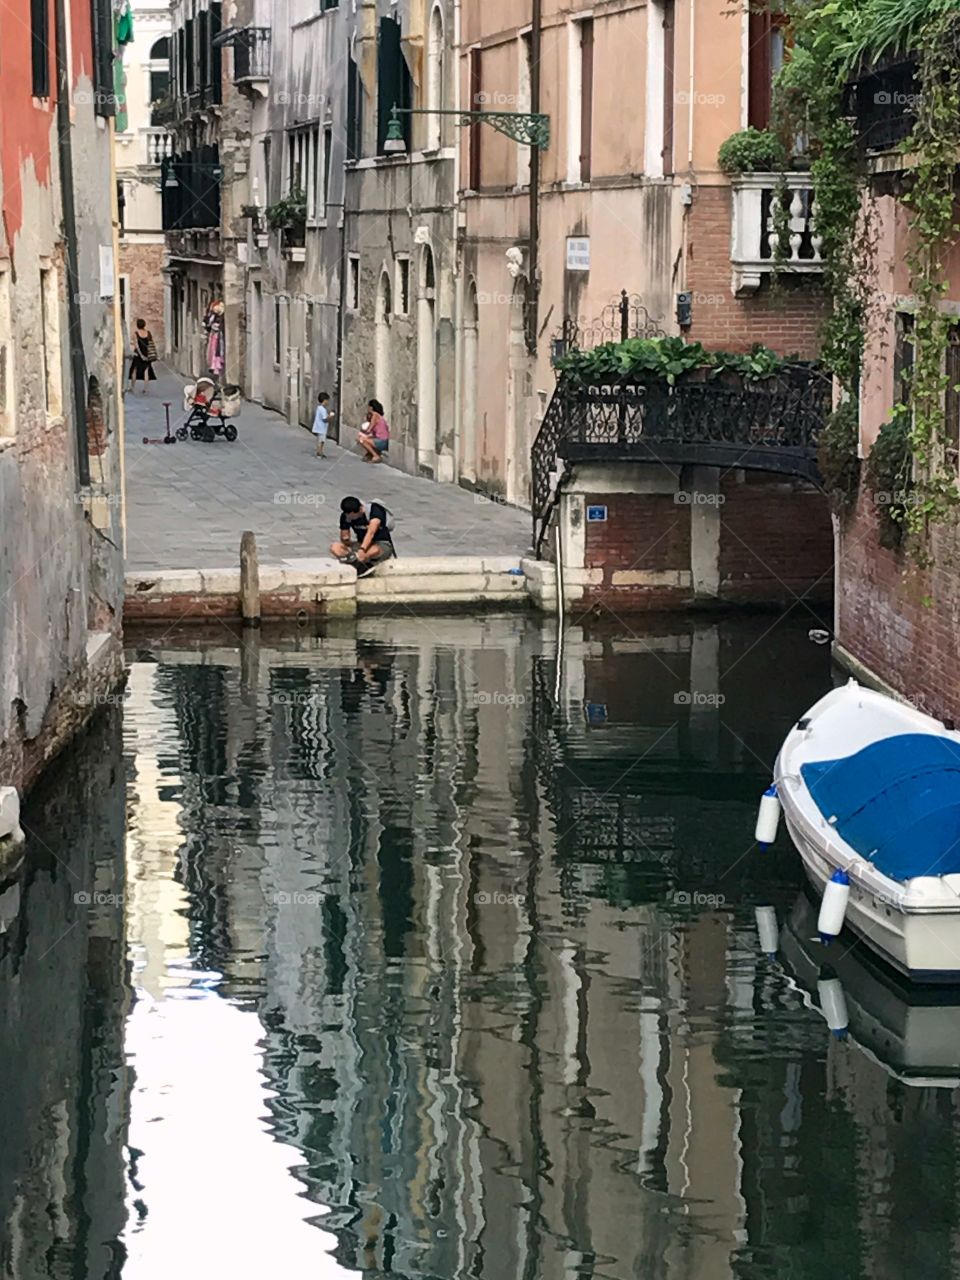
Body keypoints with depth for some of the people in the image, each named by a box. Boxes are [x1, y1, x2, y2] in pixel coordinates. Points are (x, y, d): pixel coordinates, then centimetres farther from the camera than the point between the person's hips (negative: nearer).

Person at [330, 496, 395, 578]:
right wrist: (346, 540, -22)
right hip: (362, 545, 6)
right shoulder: (345, 516, -5)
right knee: (334, 547, -21)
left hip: (382, 545, -6)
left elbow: (371, 532, -35)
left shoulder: (374, 510, -21)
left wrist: (362, 550, -48)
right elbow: (344, 537, 3)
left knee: (374, 550, -45)